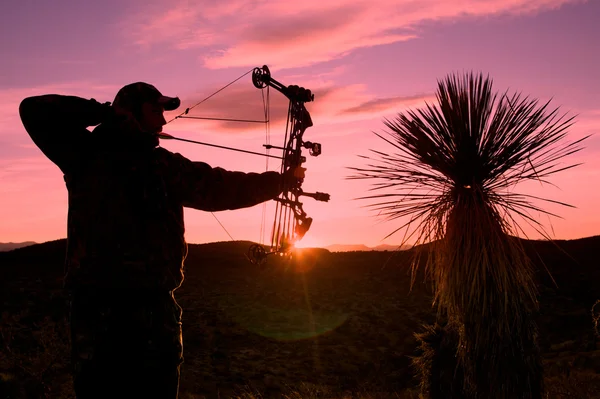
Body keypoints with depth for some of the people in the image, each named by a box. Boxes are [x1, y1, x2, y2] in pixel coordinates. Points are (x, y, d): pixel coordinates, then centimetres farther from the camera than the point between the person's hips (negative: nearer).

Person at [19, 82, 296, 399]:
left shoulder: (165, 165, 14)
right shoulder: (88, 153, 6)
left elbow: (220, 187, 14)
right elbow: (34, 111, 0)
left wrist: (278, 181, 11)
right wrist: (103, 112, -4)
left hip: (154, 308, 3)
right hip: (97, 309, -3)